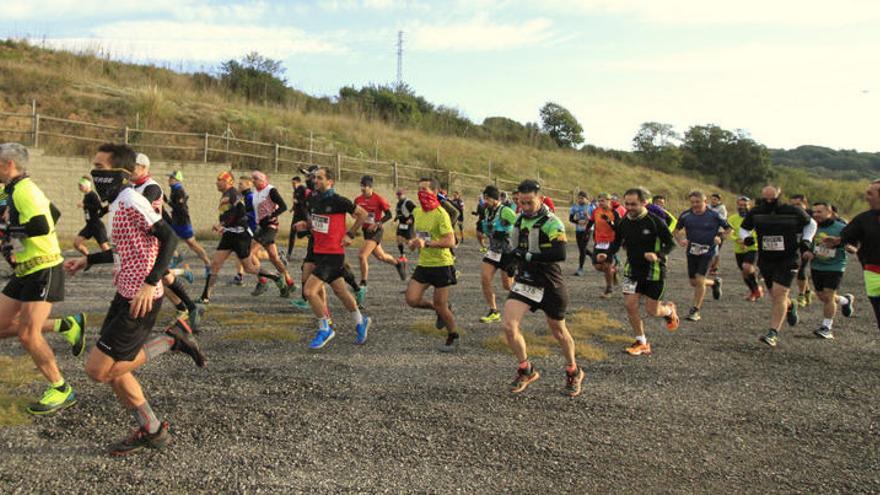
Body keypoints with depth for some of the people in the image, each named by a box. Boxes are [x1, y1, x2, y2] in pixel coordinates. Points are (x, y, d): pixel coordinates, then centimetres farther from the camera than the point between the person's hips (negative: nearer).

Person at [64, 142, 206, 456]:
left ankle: (171, 340, 0)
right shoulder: (118, 202, 14)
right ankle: (151, 431, 24)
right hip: (125, 296, 10)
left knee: (98, 370, -4)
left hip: (139, 301, -10)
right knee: (113, 369, 14)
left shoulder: (131, 200, -16)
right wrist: (88, 260, 26)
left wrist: (150, 284, -28)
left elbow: (168, 238, -22)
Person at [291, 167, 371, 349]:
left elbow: (363, 214, -6)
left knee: (309, 290, -14)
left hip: (333, 254, -7)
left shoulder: (338, 201, -14)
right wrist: (305, 225, 1)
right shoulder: (313, 201, 7)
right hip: (318, 252, 8)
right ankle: (360, 322, 35)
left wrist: (350, 234, -8)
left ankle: (325, 329, 2)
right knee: (340, 291, 17)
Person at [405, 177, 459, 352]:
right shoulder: (417, 212, 6)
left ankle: (453, 337, 27)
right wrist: (414, 242, 3)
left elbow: (450, 241, -24)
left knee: (440, 306, 0)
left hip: (441, 265, -7)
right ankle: (442, 310, 25)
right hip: (423, 264, 7)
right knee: (412, 300, -3)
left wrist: (427, 243, -32)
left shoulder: (441, 214, -17)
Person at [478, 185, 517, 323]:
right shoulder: (487, 211, 4)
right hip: (493, 251, 7)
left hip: (508, 252, -7)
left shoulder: (505, 211, -20)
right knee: (484, 280, -6)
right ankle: (493, 312, 6)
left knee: (507, 285, 2)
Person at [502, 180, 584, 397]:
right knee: (508, 325, -12)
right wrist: (516, 259, 6)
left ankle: (574, 372, 37)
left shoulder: (552, 223, -15)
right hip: (525, 281, 5)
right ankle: (526, 370, 9)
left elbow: (560, 254, -29)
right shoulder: (518, 220, 7)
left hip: (550, 285, -5)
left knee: (559, 332, 11)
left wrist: (528, 256, -25)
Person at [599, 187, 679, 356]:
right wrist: (607, 254, -9)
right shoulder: (623, 223, -3)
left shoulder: (656, 222, -17)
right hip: (632, 269, 4)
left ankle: (669, 309, 39)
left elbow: (670, 244, -10)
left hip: (654, 271, -4)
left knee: (652, 310, 1)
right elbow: (617, 242, 11)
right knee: (630, 305, -4)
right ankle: (641, 343, 14)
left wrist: (657, 255, -29)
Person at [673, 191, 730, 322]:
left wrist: (720, 236, -12)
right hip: (692, 251, 4)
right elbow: (677, 230, 11)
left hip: (708, 252, -4)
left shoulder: (714, 215, -6)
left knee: (699, 280, -13)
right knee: (693, 282, 9)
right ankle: (714, 282, 42)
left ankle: (695, 311, -1)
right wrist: (680, 241, -8)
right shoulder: (685, 215, -2)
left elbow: (728, 228, 5)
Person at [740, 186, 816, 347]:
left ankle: (773, 333, -13)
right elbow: (744, 228, 14)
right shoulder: (755, 213, -1)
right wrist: (745, 237, -8)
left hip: (788, 260, -4)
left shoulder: (793, 212, -7)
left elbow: (811, 224, 11)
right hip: (765, 260, 4)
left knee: (779, 294, -15)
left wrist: (806, 240, -4)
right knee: (776, 296, 13)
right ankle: (790, 307, 49)